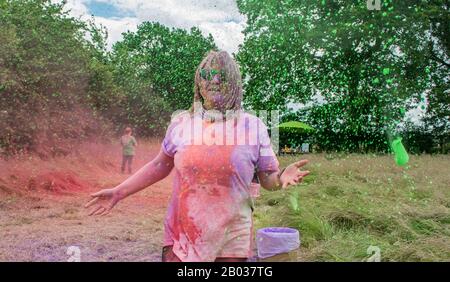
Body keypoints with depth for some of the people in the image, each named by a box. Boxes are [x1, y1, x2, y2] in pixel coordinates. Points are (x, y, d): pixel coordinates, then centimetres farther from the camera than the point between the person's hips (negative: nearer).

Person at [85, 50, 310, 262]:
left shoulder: (253, 126, -2)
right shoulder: (180, 123, 2)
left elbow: (268, 179, 2)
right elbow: (159, 166, 14)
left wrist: (282, 177, -21)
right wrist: (119, 192, 12)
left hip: (232, 242, -1)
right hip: (182, 238, 1)